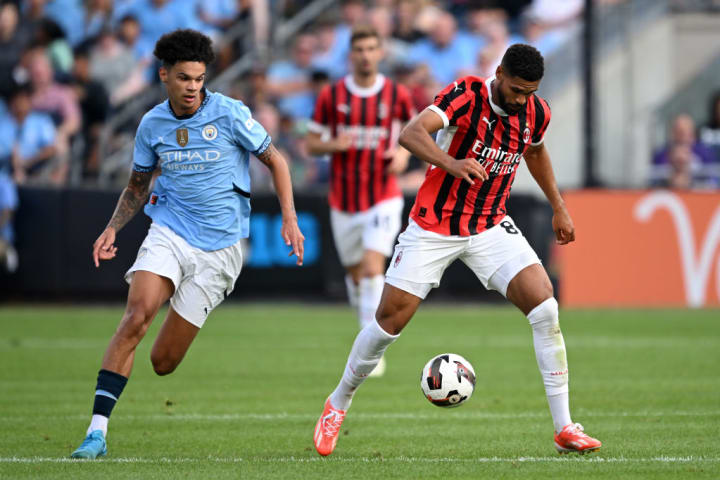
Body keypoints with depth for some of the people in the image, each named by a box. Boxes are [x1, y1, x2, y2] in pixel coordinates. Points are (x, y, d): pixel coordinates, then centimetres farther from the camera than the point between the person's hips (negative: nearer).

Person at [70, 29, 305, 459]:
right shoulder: (152, 125, 4)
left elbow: (275, 160, 4)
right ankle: (97, 431, -27)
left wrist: (290, 220, -5)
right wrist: (112, 229, 2)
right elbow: (138, 186, 18)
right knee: (136, 315, -26)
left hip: (219, 245, -2)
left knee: (163, 363, -4)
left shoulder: (230, 114, -7)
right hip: (168, 232, 2)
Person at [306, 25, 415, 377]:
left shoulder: (396, 94, -1)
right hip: (343, 200, 2)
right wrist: (334, 145, -18)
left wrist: (404, 153, -6)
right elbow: (312, 144, 4)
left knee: (373, 269, -17)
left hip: (383, 198, -2)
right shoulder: (332, 96, 0)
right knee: (355, 275, 10)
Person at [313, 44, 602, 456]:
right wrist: (450, 163, -51)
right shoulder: (467, 96, -20)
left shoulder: (536, 113, -3)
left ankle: (564, 429, -12)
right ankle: (339, 404, 24)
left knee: (544, 306, -17)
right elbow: (411, 134, -34)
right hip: (433, 227, -3)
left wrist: (559, 207, 22)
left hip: (491, 228, 3)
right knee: (391, 319, -2)